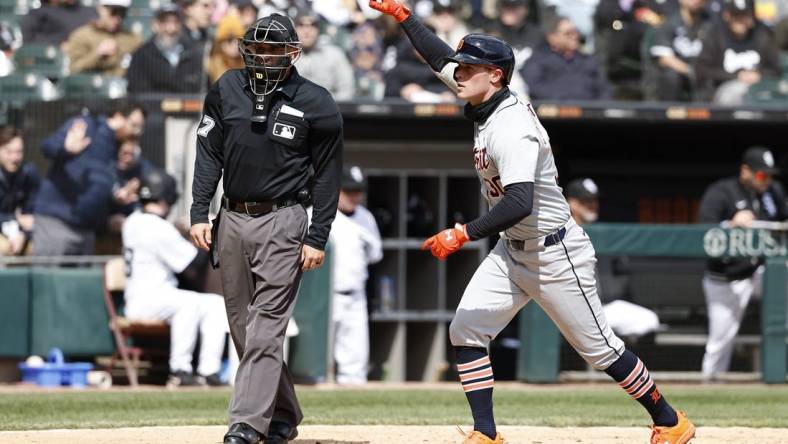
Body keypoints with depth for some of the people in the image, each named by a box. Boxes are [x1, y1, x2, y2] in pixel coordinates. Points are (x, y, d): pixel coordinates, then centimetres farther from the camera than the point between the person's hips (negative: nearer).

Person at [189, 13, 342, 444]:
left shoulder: (316, 104, -5)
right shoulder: (226, 90, 5)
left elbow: (327, 175, -2)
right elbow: (209, 154, 9)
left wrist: (317, 238, -7)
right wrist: (199, 212, 0)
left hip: (282, 221, -5)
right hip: (232, 219, 5)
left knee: (266, 326, -12)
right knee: (241, 325, 9)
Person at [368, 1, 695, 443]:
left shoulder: (511, 128, -28)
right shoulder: (487, 107, 0)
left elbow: (520, 203, -39)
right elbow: (442, 58, 15)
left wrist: (462, 235, -43)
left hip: (556, 254, -9)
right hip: (512, 251, 9)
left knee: (598, 347, 1)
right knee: (466, 330, -3)